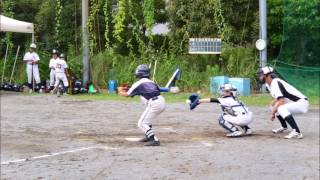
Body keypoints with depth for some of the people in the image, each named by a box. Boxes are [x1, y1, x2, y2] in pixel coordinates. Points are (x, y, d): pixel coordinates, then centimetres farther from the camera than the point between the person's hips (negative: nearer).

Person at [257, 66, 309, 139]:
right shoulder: (269, 84, 10)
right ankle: (284, 127, 32)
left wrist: (273, 112, -14)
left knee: (281, 108, -33)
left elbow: (281, 101, -26)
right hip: (294, 103, 11)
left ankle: (297, 132, -36)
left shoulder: (275, 83, -20)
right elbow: (278, 98, 22)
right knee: (274, 106, 18)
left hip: (301, 103, -11)